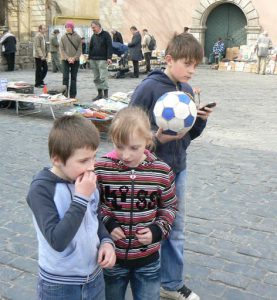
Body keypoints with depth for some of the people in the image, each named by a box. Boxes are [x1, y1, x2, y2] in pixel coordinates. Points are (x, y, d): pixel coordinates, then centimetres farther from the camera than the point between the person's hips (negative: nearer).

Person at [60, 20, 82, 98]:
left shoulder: (78, 37, 0)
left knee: (73, 78, 6)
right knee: (65, 77, -5)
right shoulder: (63, 37, 2)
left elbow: (79, 49, -1)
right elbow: (62, 49, 0)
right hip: (65, 60, 0)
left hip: (75, 60, 0)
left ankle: (72, 95, 12)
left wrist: (74, 58, -13)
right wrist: (67, 58, -12)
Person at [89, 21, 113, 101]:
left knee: (103, 77, -11)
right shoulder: (93, 36, 15)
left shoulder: (106, 34, -2)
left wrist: (109, 57, -17)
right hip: (93, 60, 6)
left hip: (102, 59, -6)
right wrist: (89, 57, 12)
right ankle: (100, 94, 16)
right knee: (96, 78, 8)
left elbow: (109, 47, -8)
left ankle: (106, 94, -6)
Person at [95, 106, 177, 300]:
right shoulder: (102, 169, -14)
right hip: (112, 257, 0)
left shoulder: (162, 172, -12)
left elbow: (169, 206, 3)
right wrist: (107, 223, -16)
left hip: (148, 259, 0)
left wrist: (158, 230, -12)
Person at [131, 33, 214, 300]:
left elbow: (191, 133, 12)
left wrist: (201, 120, -7)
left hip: (178, 168, 7)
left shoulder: (187, 90, 5)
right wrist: (157, 138, -26)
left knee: (176, 229, 16)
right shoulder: (148, 87, -15)